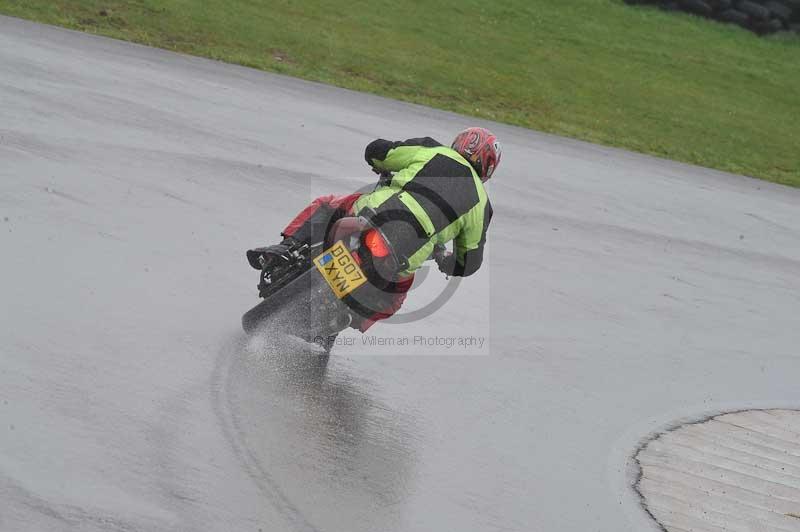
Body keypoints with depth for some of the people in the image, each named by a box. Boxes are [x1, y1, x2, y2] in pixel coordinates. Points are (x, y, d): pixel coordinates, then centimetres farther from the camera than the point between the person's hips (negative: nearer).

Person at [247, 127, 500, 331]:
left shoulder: (433, 152, 15)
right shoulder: (480, 202, 17)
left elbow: (375, 151, 16)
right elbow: (470, 262, 22)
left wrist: (386, 169, 39)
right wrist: (446, 264, 45)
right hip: (399, 260, 1)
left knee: (325, 206, 30)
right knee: (397, 291, 35)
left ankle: (288, 248, 7)